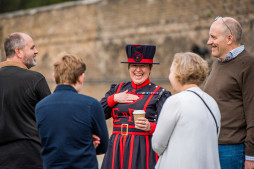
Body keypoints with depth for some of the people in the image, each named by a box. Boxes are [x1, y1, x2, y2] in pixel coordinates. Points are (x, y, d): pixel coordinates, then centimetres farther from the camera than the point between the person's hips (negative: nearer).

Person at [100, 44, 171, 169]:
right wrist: (114, 99, -4)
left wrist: (150, 127, -24)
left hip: (144, 151, -3)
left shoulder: (159, 94, 3)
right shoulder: (117, 89, 15)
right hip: (117, 151, 3)